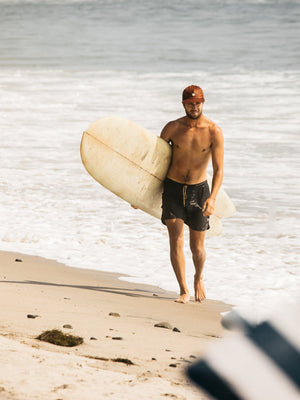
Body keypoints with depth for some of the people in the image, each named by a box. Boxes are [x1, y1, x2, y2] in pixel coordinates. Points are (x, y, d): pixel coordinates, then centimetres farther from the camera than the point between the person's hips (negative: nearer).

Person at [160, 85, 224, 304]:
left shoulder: (214, 132, -11)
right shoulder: (173, 128, -7)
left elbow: (218, 170, -13)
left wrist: (212, 198, -27)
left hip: (199, 189, 0)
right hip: (173, 188, 1)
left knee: (197, 247, 7)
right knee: (176, 242, -11)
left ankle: (199, 277, 38)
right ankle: (184, 291, -2)